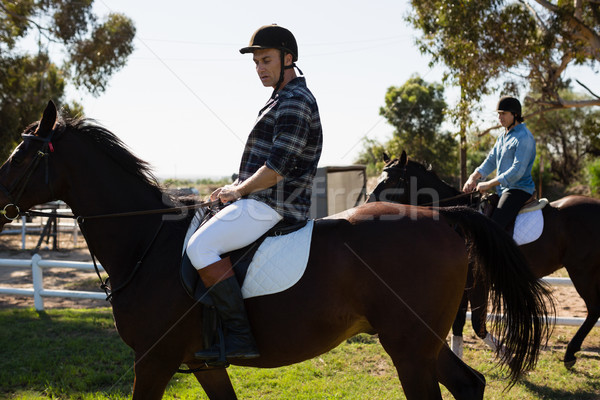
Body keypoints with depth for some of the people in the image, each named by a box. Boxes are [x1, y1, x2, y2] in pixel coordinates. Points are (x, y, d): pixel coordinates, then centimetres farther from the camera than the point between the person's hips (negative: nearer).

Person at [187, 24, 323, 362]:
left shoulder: (295, 102, -14)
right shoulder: (284, 99, 21)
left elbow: (276, 168, -22)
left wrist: (238, 190, -9)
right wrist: (237, 188, 14)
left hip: (270, 205, -11)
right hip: (263, 201, 11)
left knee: (201, 246, -24)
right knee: (206, 241, 23)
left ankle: (240, 335, -25)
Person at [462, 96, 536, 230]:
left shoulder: (524, 137, -13)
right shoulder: (502, 137, 17)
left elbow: (517, 171, -21)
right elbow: (490, 161, 15)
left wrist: (489, 184, -20)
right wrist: (474, 177, -4)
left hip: (519, 190, -10)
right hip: (502, 190, 10)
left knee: (493, 227, -28)